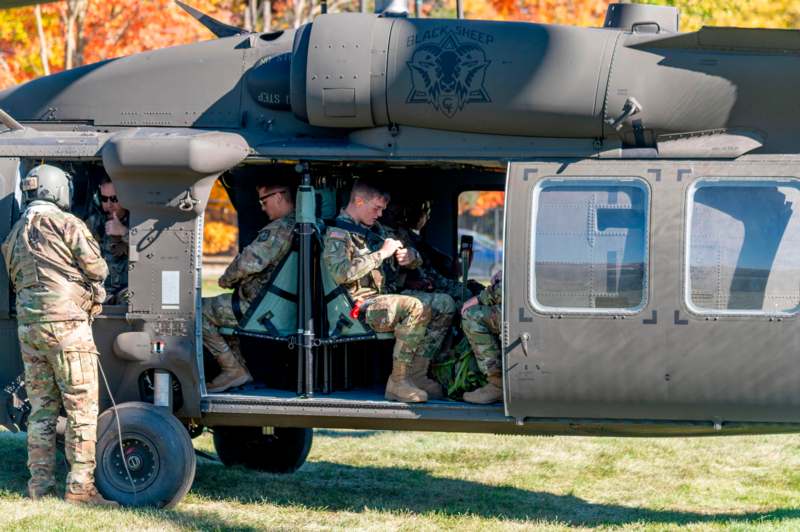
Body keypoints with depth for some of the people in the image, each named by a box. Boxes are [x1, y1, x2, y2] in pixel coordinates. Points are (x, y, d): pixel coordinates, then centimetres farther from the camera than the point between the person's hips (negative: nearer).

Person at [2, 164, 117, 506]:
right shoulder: (66, 224, -6)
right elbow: (96, 269, -6)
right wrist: (94, 290, 14)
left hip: (28, 324, 7)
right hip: (65, 321, -7)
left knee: (41, 408, 12)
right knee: (82, 407, -4)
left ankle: (40, 484, 11)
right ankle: (79, 486, -9)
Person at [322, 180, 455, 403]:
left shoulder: (375, 229, 22)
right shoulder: (337, 234, -5)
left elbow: (416, 260, 31)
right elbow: (340, 273, -25)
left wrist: (410, 256, 3)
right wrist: (382, 254, -20)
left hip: (387, 297, 9)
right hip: (362, 306, -9)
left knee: (445, 304, -1)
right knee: (416, 307, -32)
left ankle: (416, 375, -6)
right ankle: (398, 382, -28)